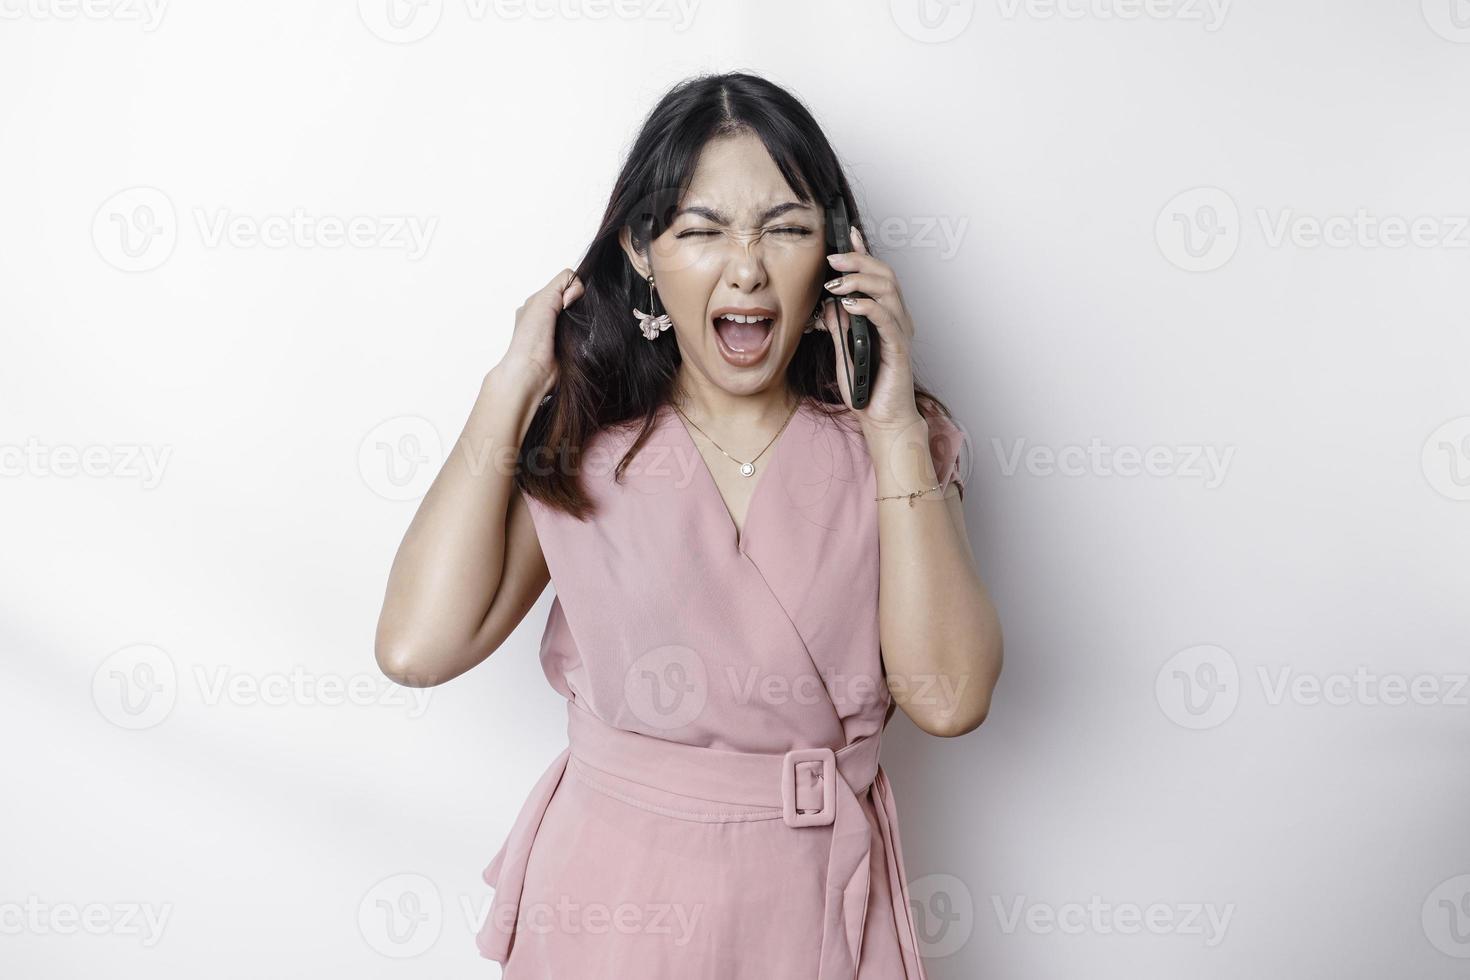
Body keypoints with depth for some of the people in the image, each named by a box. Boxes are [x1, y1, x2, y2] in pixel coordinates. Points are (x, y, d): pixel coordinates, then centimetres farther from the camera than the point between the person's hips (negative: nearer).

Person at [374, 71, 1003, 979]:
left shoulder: (883, 445, -5)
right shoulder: (579, 442, -6)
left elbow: (949, 697, -17)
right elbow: (419, 648, -20)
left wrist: (895, 430, -18)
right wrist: (513, 385, -15)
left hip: (817, 902, 1)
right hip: (613, 894, 0)